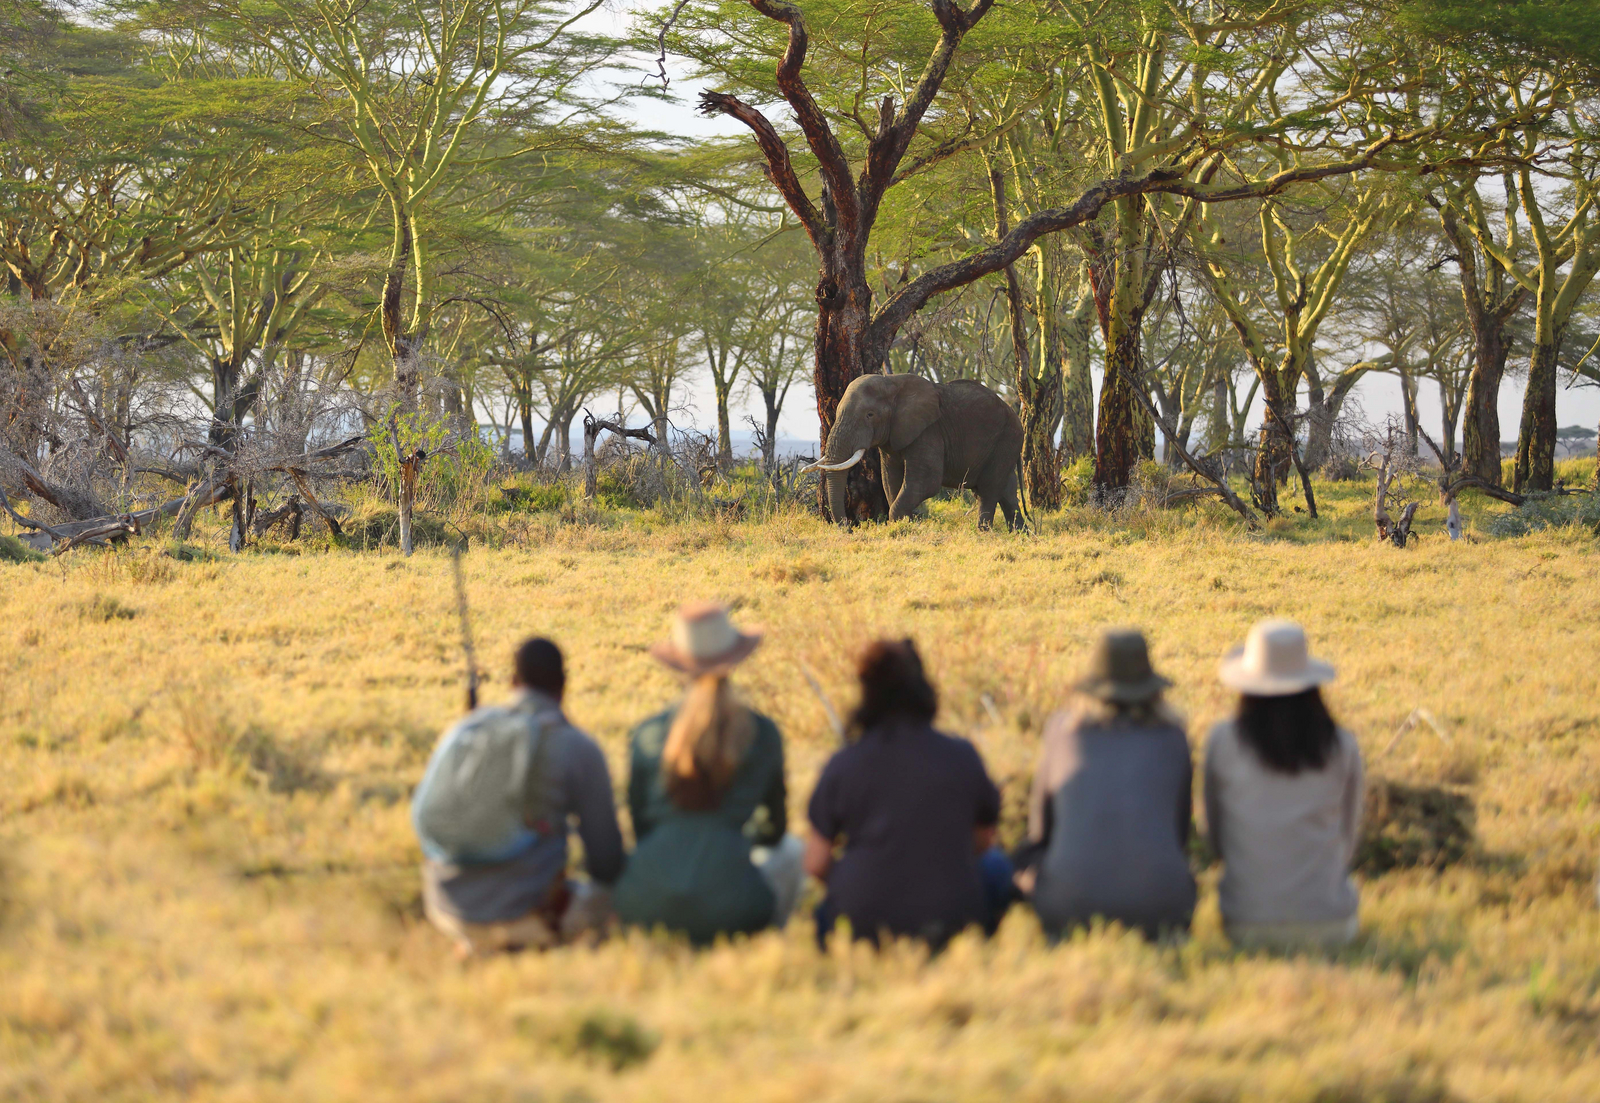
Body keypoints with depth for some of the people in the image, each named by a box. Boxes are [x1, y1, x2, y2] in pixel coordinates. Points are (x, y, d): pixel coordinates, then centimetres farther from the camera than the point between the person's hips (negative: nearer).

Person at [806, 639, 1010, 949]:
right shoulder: (962, 757, -3)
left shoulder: (843, 765, -5)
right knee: (995, 864, 29)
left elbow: (815, 864, 0)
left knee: (823, 912, 37)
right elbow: (983, 841, 12)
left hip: (862, 925, 1)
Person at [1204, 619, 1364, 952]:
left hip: (1248, 925, 0)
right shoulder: (1342, 747, -5)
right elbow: (1348, 837, 7)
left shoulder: (1223, 741, -7)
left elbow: (1216, 835, 4)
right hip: (1327, 923, 0)